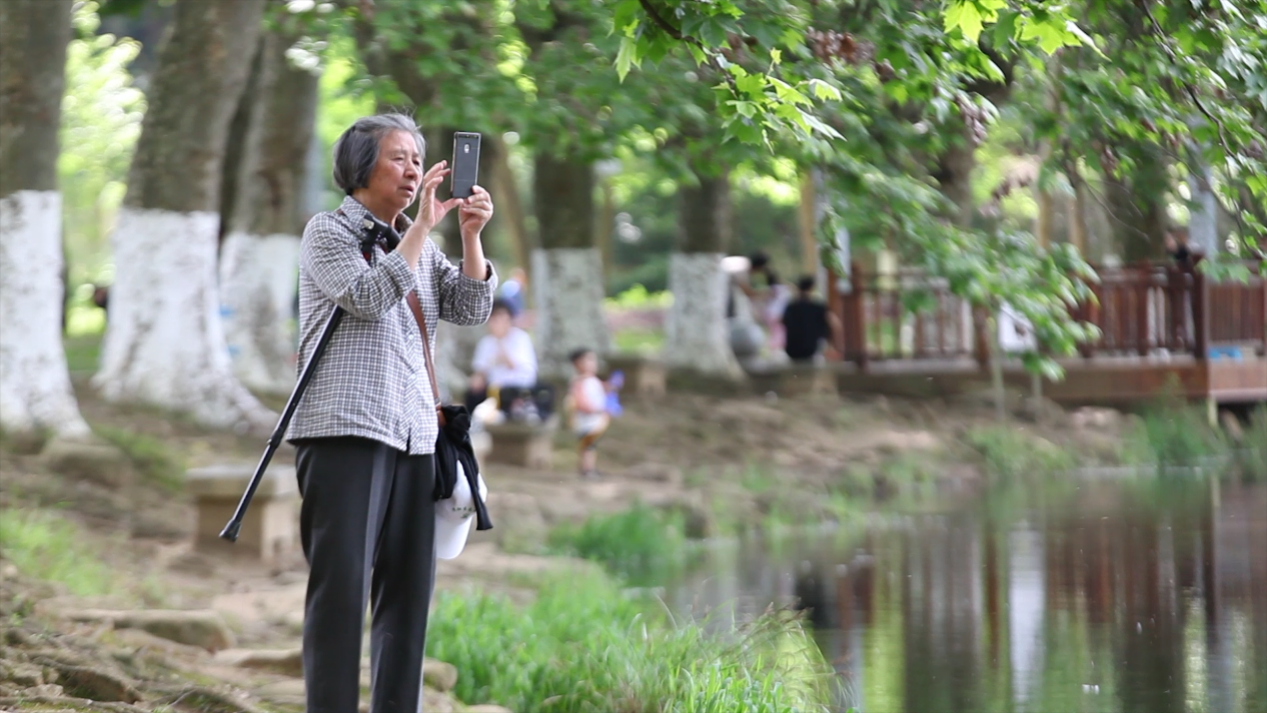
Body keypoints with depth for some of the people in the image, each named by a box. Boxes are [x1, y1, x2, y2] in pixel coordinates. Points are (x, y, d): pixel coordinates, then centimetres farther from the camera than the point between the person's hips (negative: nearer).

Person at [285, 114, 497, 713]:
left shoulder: (416, 244, 22)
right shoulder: (328, 232, 3)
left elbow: (470, 309, 10)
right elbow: (368, 296, -14)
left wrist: (471, 235, -3)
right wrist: (424, 224, -14)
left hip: (412, 435, 6)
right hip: (347, 429, -6)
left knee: (408, 588, 3)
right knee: (342, 586, -9)